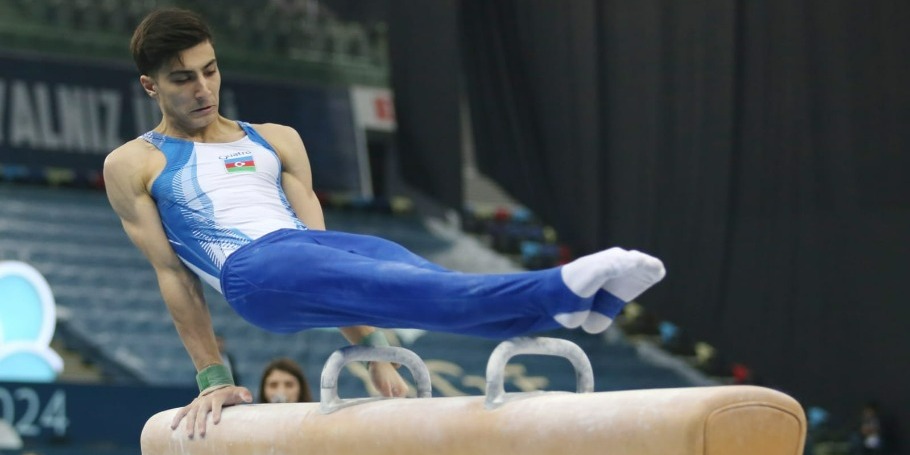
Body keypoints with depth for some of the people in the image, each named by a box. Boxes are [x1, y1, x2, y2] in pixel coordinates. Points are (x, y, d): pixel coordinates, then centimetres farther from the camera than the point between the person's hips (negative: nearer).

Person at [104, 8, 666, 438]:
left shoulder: (275, 141, 27)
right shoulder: (133, 165, 16)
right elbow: (173, 274, 10)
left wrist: (371, 347, 11)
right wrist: (214, 379, 4)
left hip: (311, 246, 5)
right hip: (250, 270, -5)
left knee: (428, 282, -27)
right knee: (399, 289, -32)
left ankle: (577, 301, -51)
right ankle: (556, 291, -55)